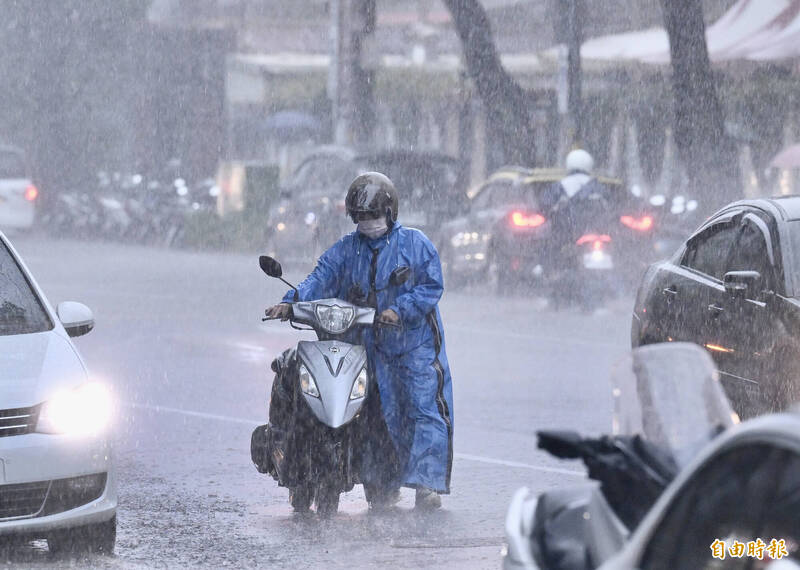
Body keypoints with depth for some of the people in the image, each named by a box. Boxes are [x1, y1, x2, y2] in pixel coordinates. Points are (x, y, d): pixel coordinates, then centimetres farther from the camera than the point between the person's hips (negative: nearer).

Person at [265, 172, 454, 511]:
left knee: (425, 411, -11)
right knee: (381, 415, 1)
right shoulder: (346, 250, 12)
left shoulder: (415, 244, 2)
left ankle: (427, 484, -12)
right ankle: (383, 487, 7)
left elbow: (432, 286, -5)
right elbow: (321, 279, 0)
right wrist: (291, 302, -17)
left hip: (416, 341, -3)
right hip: (372, 346, 3)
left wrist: (399, 310, -19)